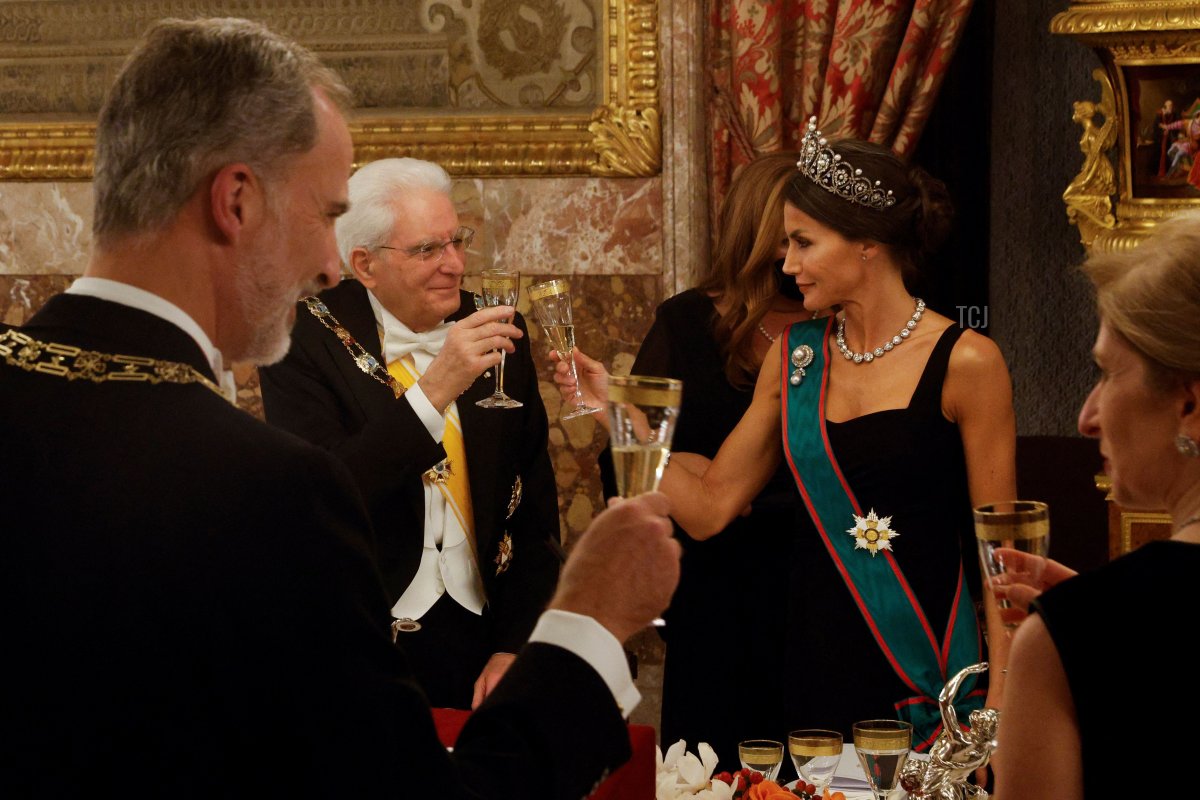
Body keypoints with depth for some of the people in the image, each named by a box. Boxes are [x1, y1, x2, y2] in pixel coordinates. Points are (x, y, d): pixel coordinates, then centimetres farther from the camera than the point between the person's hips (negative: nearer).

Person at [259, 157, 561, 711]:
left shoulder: (497, 334, 2)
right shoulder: (308, 339, -11)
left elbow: (533, 506, 6)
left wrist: (513, 646, -2)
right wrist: (433, 390, -30)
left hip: (481, 639, 4)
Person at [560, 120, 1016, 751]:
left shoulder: (963, 363, -7)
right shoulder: (795, 355, 8)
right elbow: (708, 508, 7)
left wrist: (999, 701, -13)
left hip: (931, 676, -4)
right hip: (816, 671, 4)